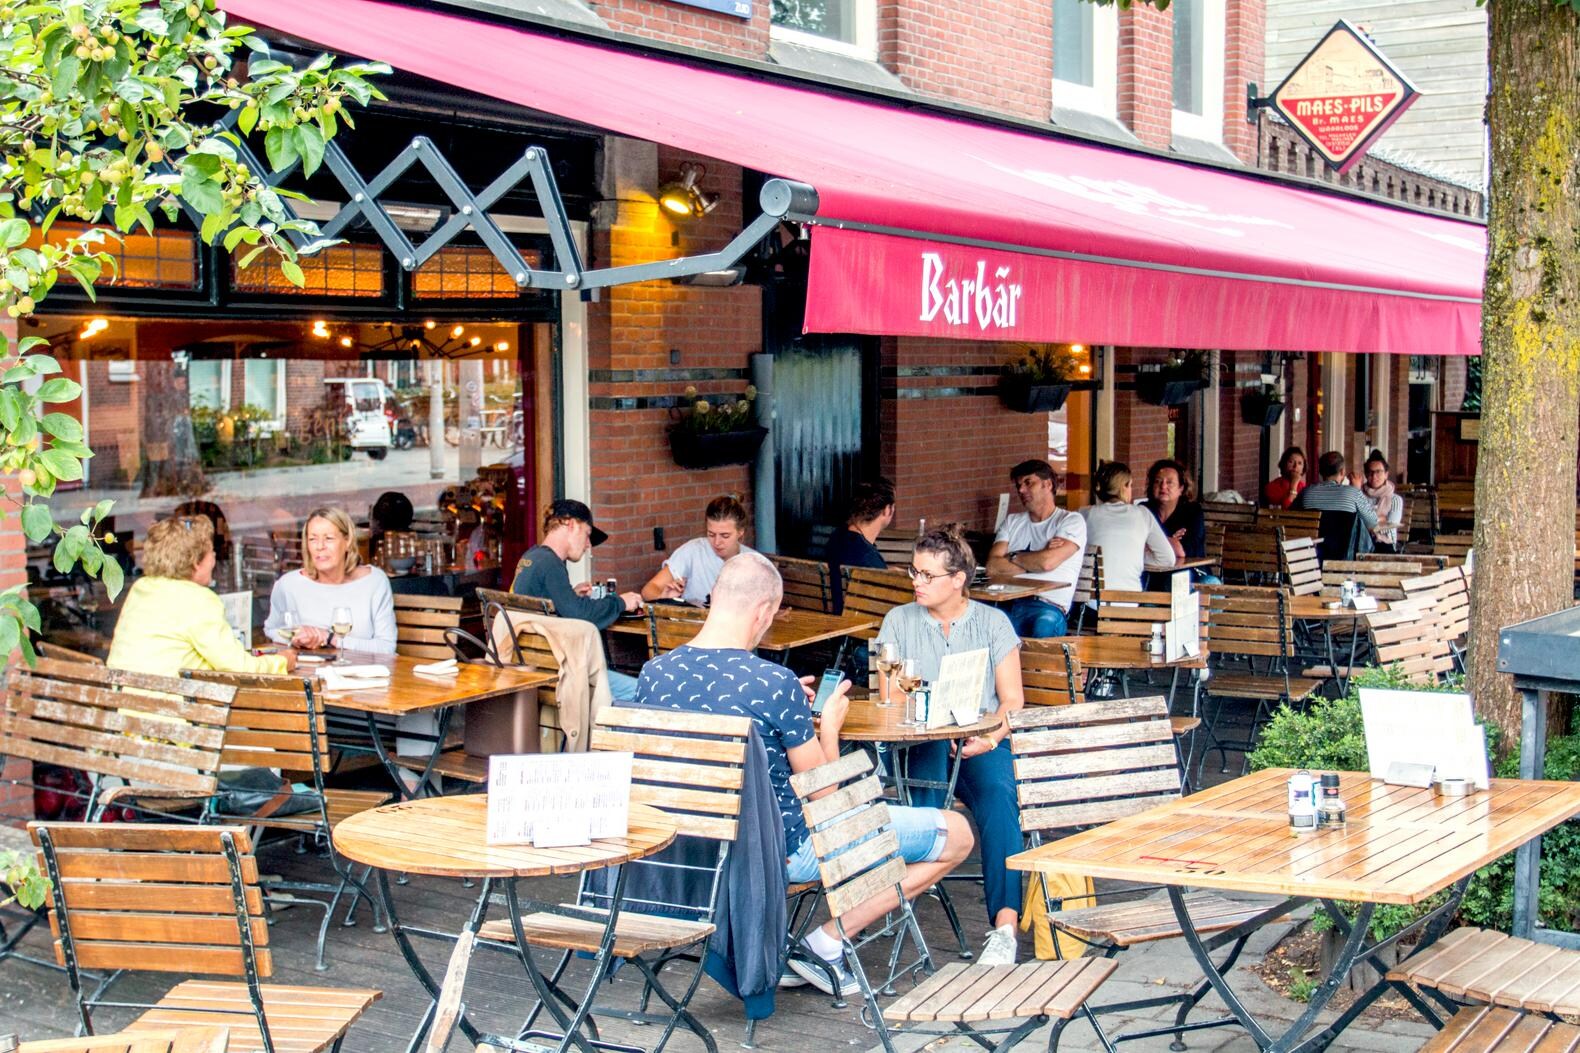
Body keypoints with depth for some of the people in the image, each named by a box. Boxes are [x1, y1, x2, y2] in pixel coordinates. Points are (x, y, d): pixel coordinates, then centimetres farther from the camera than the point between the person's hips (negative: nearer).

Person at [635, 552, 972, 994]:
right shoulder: (774, 682, -25)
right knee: (956, 833, 3)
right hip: (783, 852, -7)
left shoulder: (653, 673, -7)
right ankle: (827, 944, 2)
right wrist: (829, 722, 5)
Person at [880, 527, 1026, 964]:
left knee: (999, 796, -32)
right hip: (921, 743, 1)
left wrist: (990, 738, -15)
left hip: (983, 743, -1)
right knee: (928, 780, -36)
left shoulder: (992, 622, 10)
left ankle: (1005, 926, -42)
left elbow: (1012, 700, 6)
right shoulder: (899, 621, 13)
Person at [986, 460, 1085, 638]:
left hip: (1048, 605, -3)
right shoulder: (1012, 522, 24)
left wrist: (1013, 556, 8)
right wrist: (1036, 560, -1)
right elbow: (992, 566, 7)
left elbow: (1048, 562, -9)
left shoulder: (1072, 521, 8)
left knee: (1046, 623, -41)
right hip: (1007, 602, 4)